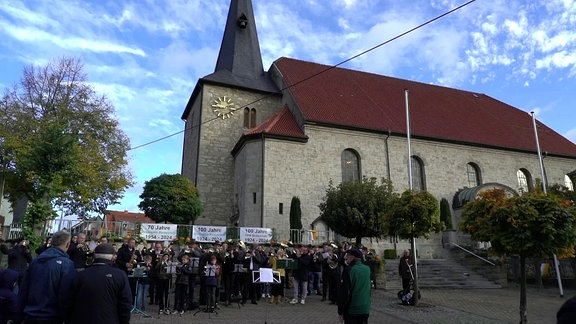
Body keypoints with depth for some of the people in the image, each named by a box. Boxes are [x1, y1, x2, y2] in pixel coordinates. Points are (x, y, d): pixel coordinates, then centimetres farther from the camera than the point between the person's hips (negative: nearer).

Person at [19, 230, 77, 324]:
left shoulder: (35, 260, 3)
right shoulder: (67, 264, -17)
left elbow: (24, 288, 11)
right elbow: (67, 295, -19)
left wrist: (24, 308, 21)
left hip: (30, 315, 5)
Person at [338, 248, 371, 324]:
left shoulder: (348, 270, -17)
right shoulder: (367, 269, -1)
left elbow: (343, 293, -16)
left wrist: (340, 311, -9)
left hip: (351, 310, -5)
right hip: (365, 309, 5)